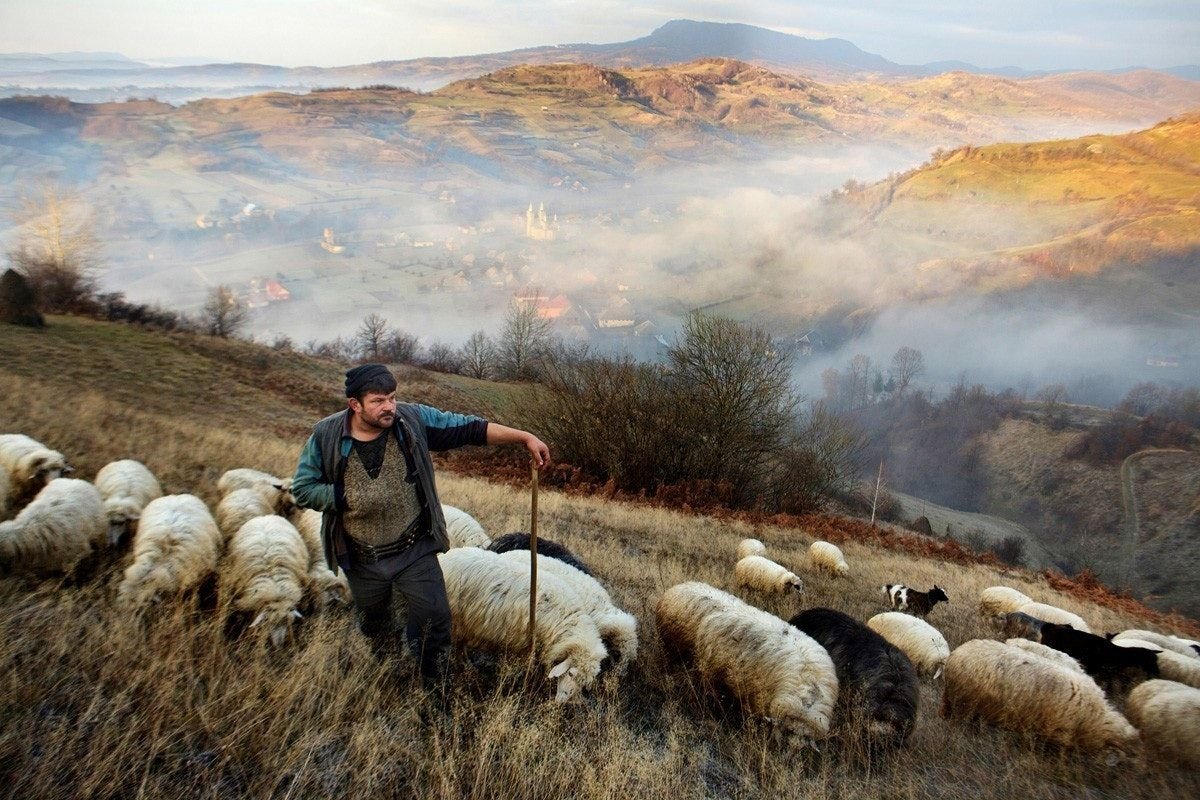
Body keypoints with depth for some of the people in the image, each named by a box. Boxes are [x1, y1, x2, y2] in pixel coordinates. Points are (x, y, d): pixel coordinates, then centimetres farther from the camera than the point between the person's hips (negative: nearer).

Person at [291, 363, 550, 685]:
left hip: (415, 552, -1)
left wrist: (524, 437, -18)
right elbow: (302, 489, -7)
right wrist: (347, 496, -22)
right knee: (373, 622, 25)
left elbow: (468, 428, -14)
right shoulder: (326, 437, -13)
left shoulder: (412, 420, -15)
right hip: (362, 561, 1)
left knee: (435, 617, 3)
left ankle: (432, 683, 31)